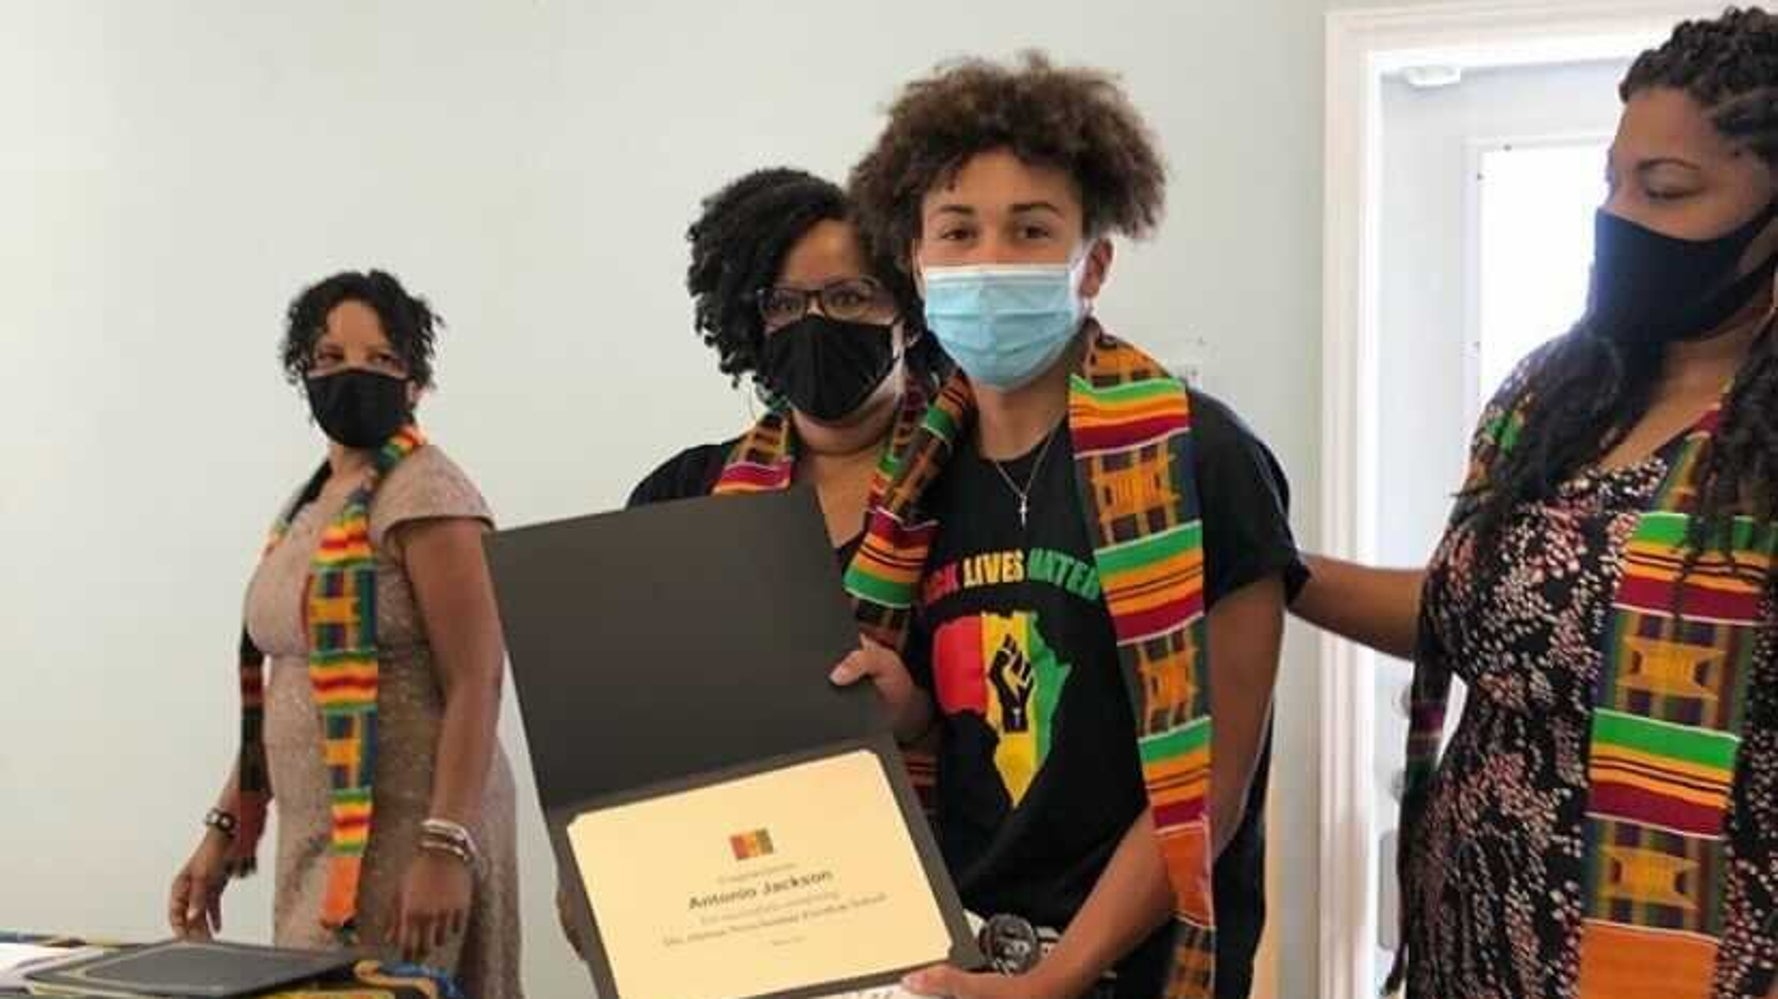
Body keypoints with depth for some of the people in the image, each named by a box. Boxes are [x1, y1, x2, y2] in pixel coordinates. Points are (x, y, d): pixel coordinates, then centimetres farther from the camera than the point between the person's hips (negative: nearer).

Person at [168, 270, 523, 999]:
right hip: (318, 837, 8)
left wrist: (446, 849, -24)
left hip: (405, 835, -8)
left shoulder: (423, 493, -11)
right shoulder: (308, 505, 13)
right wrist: (227, 829, 15)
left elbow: (476, 681, -17)